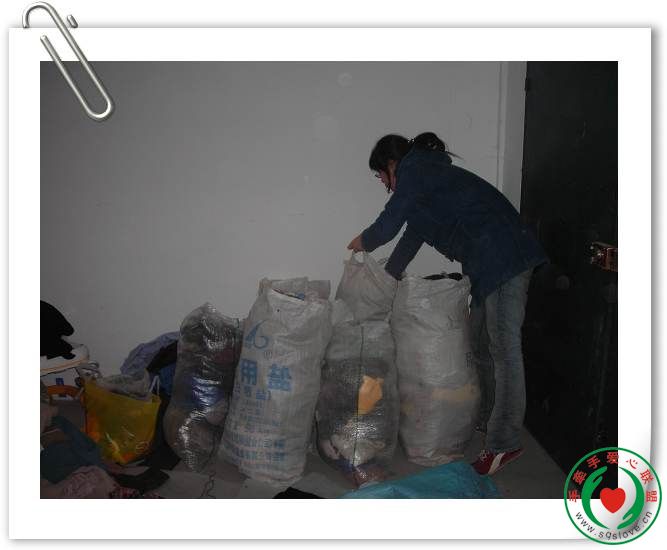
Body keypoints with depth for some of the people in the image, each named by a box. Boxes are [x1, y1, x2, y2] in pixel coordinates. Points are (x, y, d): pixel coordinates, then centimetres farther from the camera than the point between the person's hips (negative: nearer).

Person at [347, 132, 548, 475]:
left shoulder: (412, 169, -4)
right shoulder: (428, 173, 25)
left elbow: (389, 223, -6)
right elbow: (413, 233, 31)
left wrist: (363, 242, 15)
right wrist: (388, 275, 38)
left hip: (503, 257, -10)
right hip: (491, 263, 10)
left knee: (504, 349, -8)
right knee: (481, 345, 16)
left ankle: (504, 443, -1)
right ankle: (487, 420, 28)